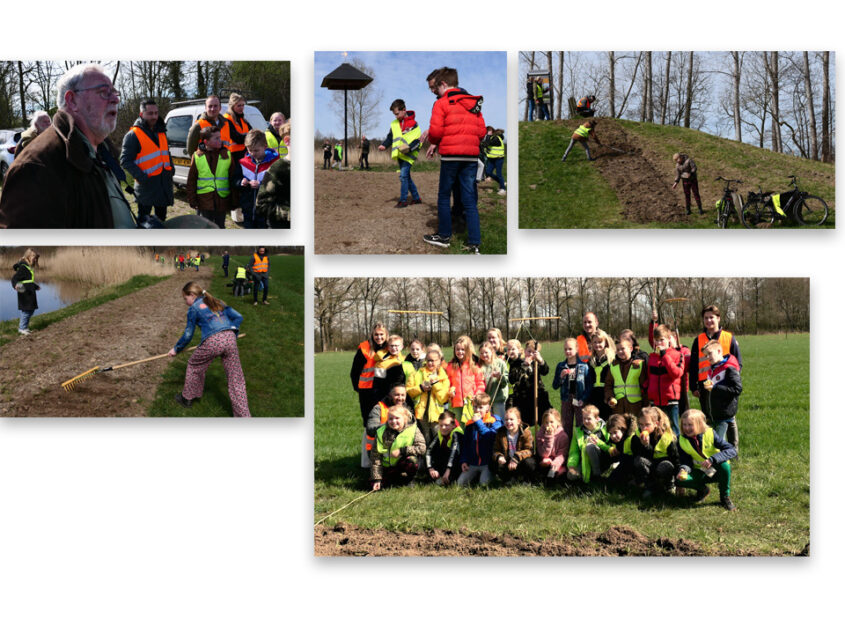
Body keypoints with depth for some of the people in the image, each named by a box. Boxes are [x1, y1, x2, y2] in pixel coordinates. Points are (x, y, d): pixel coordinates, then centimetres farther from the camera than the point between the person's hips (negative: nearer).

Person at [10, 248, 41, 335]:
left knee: (31, 310, 13)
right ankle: (22, 329, 3)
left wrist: (36, 287, 45)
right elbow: (14, 278, -21)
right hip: (25, 294, -10)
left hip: (30, 293, 10)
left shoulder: (29, 267, 15)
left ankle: (25, 327, 22)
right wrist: (16, 285, -42)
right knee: (26, 310, -6)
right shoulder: (23, 267, -14)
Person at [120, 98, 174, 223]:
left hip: (164, 184, 7)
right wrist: (141, 177, -22)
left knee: (161, 217, 17)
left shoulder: (161, 132, 14)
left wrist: (171, 168, 9)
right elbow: (125, 161, -12)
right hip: (147, 184, -7)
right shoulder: (133, 135, -9)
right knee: (143, 220, -2)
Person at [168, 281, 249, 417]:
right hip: (230, 339, 4)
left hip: (212, 342, -4)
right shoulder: (217, 302, 25)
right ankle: (243, 414, 7)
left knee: (194, 365, 24)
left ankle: (187, 397, 40)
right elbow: (238, 317, 20)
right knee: (235, 377, 8)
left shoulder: (193, 308, 10)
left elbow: (188, 335, 13)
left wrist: (176, 349, 26)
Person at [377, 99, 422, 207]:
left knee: (403, 175, -17)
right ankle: (416, 198, 23)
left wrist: (409, 147, -27)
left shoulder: (413, 123, -9)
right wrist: (384, 145, -1)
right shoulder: (394, 124, 11)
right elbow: (390, 137, 18)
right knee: (406, 177, 12)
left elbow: (418, 140, -10)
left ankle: (403, 200, -12)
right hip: (399, 155, 7)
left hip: (408, 155, -7)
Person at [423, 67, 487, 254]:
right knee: (470, 200, 5)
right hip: (471, 155, 5)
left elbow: (436, 130, -11)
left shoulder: (442, 103, -4)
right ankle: (474, 243, -1)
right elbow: (481, 131, 9)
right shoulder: (474, 104, 14)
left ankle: (444, 236, 16)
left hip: (450, 155, -5)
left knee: (444, 196, 10)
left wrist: (434, 143, 9)